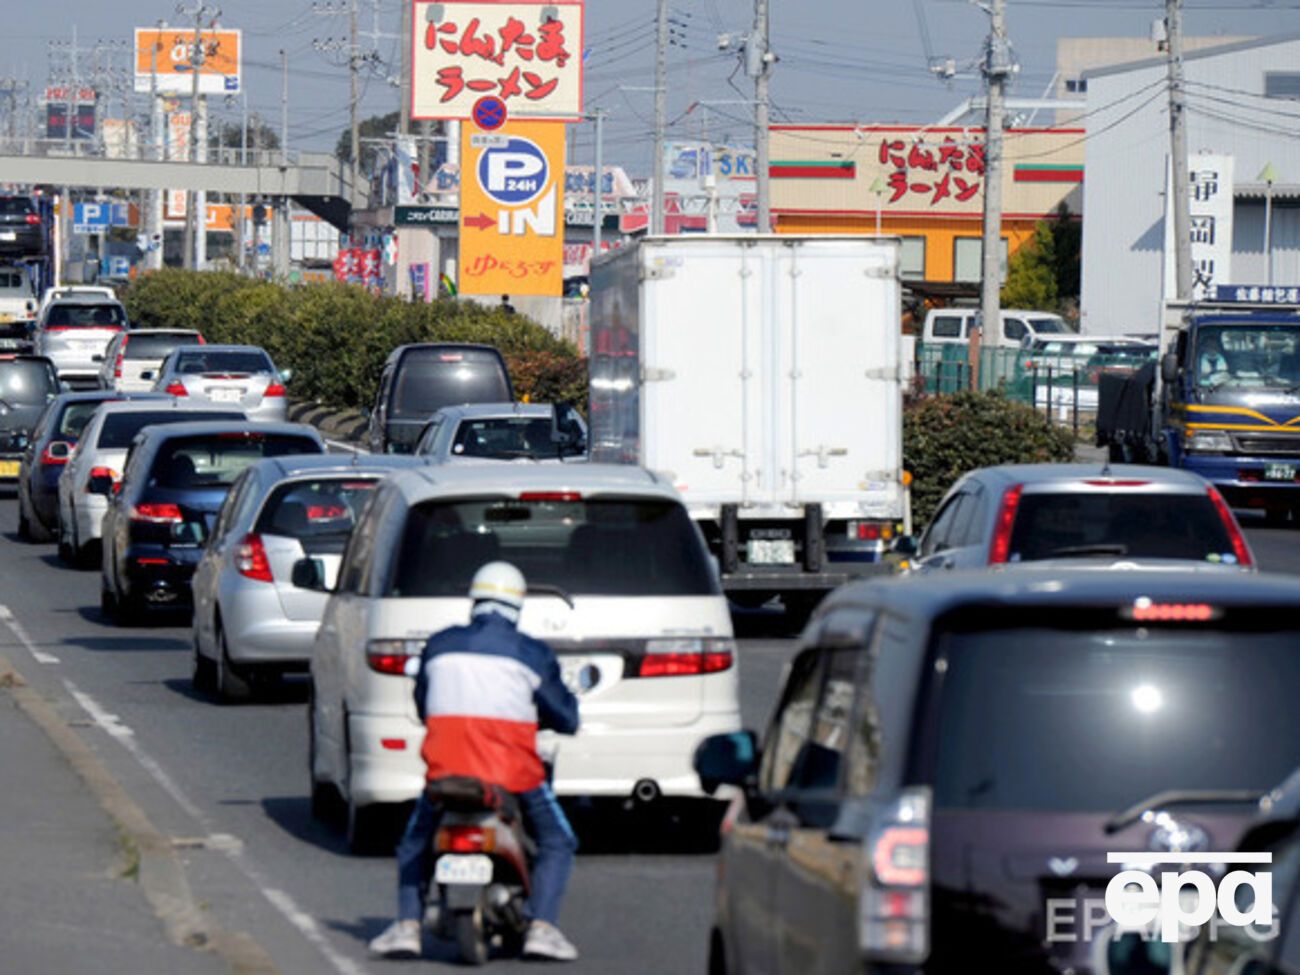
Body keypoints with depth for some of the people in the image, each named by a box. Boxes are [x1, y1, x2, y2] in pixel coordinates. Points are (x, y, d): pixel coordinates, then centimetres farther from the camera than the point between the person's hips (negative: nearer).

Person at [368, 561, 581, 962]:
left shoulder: (439, 645, 8)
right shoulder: (532, 654, 1)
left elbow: (422, 705, 21)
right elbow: (566, 718, 8)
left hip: (446, 767, 2)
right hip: (513, 771, -2)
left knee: (414, 845, 24)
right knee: (556, 843, 16)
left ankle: (407, 926, 5)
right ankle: (541, 928, -3)